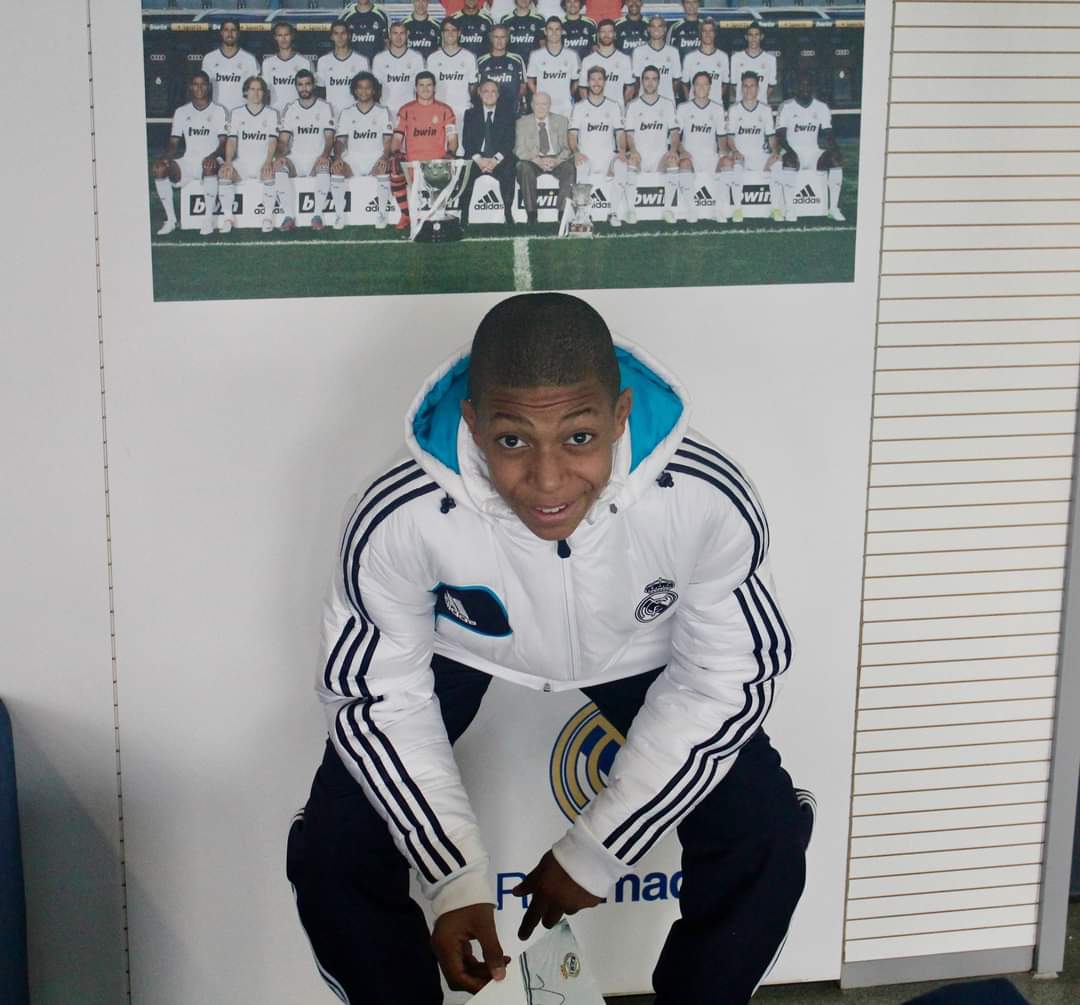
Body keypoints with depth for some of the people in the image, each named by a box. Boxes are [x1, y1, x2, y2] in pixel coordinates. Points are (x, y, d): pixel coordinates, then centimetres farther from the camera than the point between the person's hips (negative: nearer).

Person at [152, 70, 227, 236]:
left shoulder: (218, 111, 5)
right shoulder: (181, 112, 13)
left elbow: (223, 142, -4)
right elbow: (174, 143, 10)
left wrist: (213, 156, -27)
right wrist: (164, 157, -12)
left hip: (209, 161, -3)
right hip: (188, 160, 3)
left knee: (209, 168, -41)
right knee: (158, 169, -25)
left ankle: (208, 220, -32)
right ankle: (170, 220, -19)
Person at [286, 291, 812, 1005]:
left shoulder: (711, 502, -35)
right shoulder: (399, 518, -36)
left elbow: (727, 680, -19)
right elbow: (378, 697, -19)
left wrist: (596, 853, -17)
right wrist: (456, 880, -20)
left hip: (638, 648, 1)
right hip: (458, 646, 0)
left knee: (766, 834, -15)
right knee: (332, 853, -13)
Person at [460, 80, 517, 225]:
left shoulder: (507, 113, 10)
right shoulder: (471, 113, 12)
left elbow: (510, 141, 0)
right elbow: (466, 141, 2)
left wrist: (495, 160, -16)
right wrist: (478, 159, -16)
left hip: (499, 160, -1)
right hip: (476, 158, 1)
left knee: (508, 172, -33)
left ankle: (508, 213, -25)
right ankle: (464, 217, -24)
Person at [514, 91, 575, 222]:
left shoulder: (561, 121, 9)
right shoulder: (523, 122, 5)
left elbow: (567, 148, 2)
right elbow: (519, 150, -5)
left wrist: (557, 160, -20)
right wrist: (538, 160, -24)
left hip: (557, 161, 1)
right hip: (533, 161, -1)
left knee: (570, 168, -31)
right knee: (524, 168, -34)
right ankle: (532, 214, -29)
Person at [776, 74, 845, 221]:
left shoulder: (821, 107, 9)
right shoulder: (786, 107, 0)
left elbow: (828, 134, 5)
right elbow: (780, 136, -7)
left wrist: (834, 149, -17)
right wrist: (789, 151, -26)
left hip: (814, 152, 3)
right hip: (793, 152, -3)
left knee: (836, 159, -24)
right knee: (789, 161, -36)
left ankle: (833, 208, -21)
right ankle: (790, 210, -32)